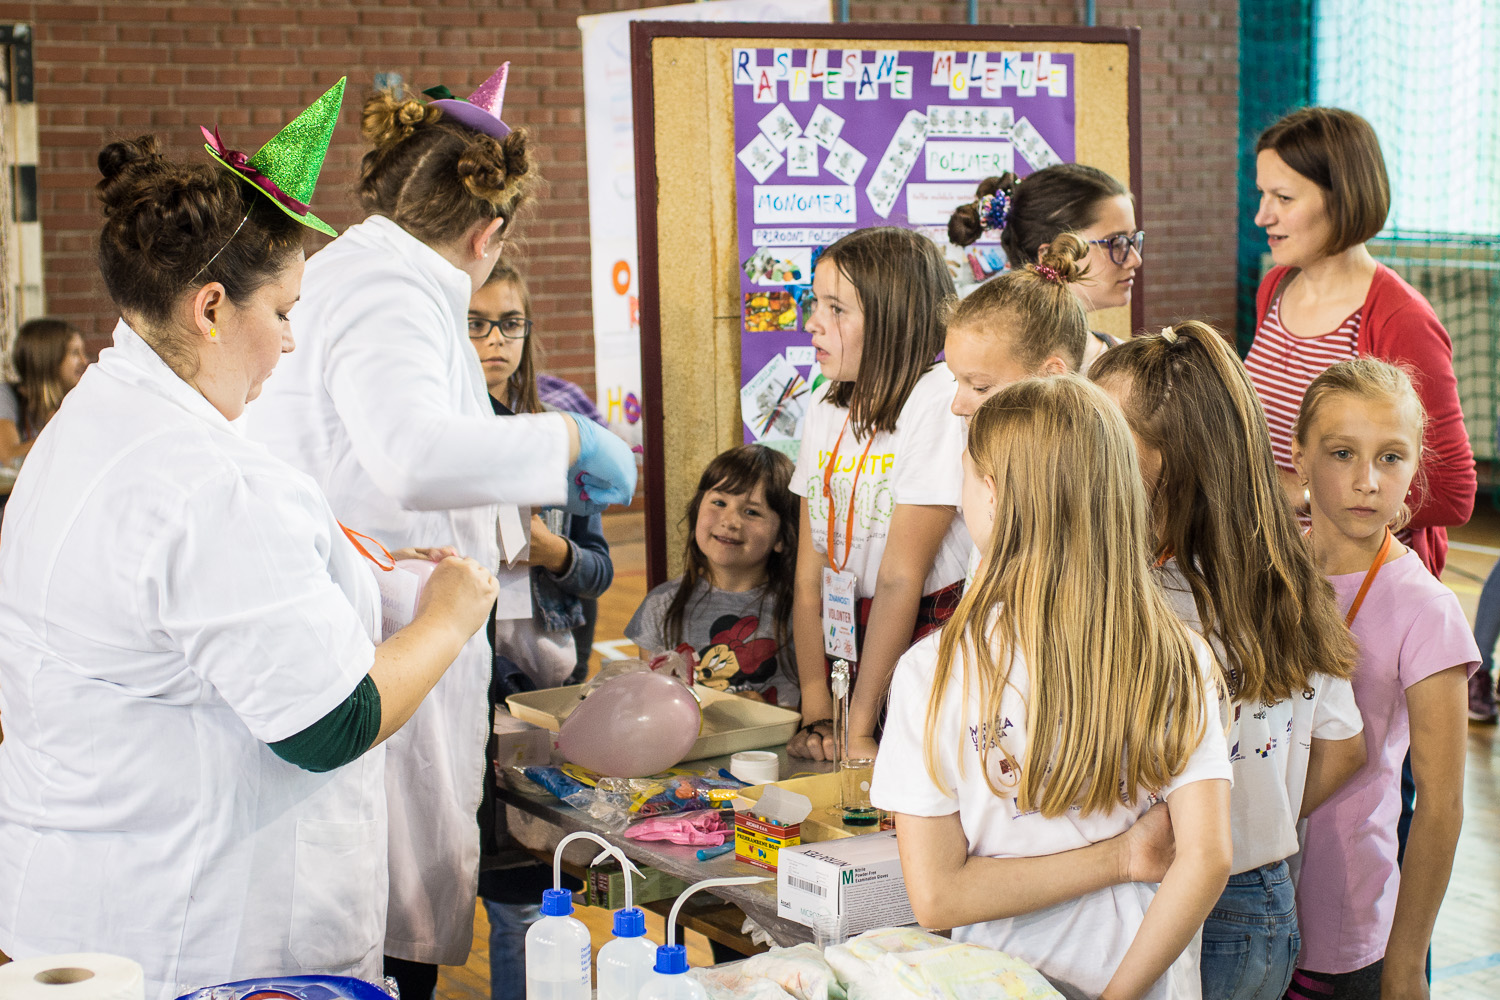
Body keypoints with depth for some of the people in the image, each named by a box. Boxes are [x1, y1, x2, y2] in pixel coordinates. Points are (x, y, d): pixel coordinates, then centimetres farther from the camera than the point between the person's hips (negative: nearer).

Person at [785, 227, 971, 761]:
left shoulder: (940, 397, -14)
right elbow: (809, 575, 4)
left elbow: (901, 577, -15)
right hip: (844, 638, 6)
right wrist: (817, 716, -5)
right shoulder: (826, 403, 7)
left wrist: (859, 733, -14)